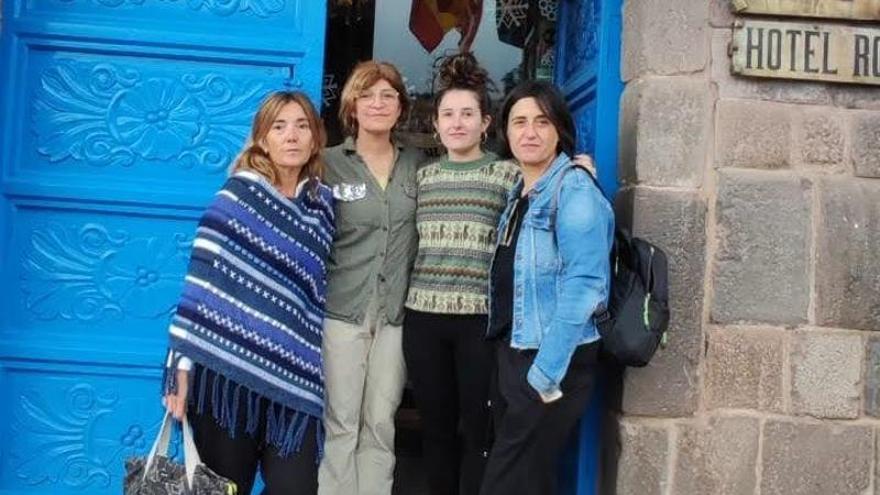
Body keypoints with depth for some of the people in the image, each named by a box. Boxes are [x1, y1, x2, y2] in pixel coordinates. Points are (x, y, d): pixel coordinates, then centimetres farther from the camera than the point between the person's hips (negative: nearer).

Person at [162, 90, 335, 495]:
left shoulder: (322, 204, 10)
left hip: (294, 377, 4)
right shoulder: (240, 193, -3)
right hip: (228, 367, -3)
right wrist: (183, 366, -13)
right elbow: (202, 279, -8)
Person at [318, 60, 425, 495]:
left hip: (396, 313, 2)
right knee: (341, 423, 2)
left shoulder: (417, 163, 8)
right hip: (341, 309, -2)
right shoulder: (329, 164, 0)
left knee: (380, 424, 8)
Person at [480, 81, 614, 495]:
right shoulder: (519, 192, 12)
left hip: (552, 362, -8)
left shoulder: (574, 190, -14)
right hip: (513, 353, 8)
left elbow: (582, 287, -21)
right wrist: (514, 359, 9)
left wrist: (545, 372, -22)